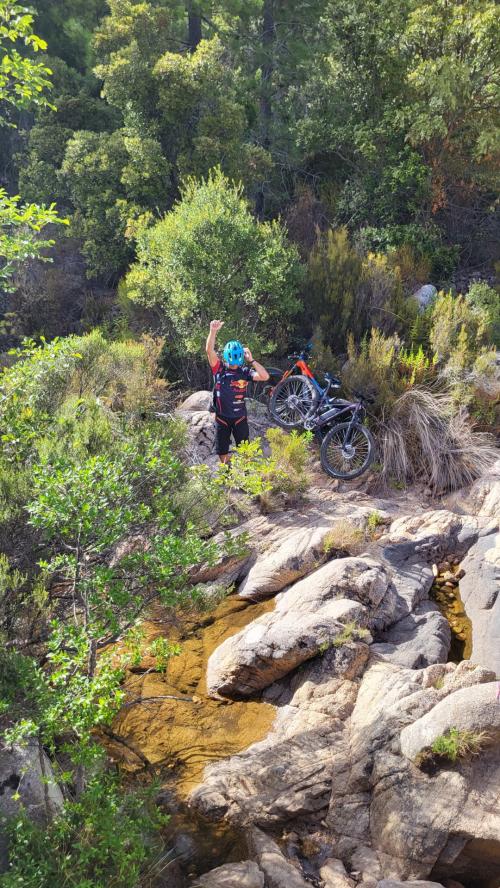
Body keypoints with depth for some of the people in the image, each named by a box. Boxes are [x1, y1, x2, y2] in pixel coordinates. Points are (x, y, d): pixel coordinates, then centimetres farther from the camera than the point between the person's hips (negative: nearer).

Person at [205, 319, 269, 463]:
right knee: (222, 451, 11)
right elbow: (209, 350, -19)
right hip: (222, 417, 0)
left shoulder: (244, 372, -4)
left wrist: (251, 360, -17)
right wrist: (213, 331, -34)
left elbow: (265, 376, -17)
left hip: (240, 417, 0)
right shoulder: (219, 369, -5)